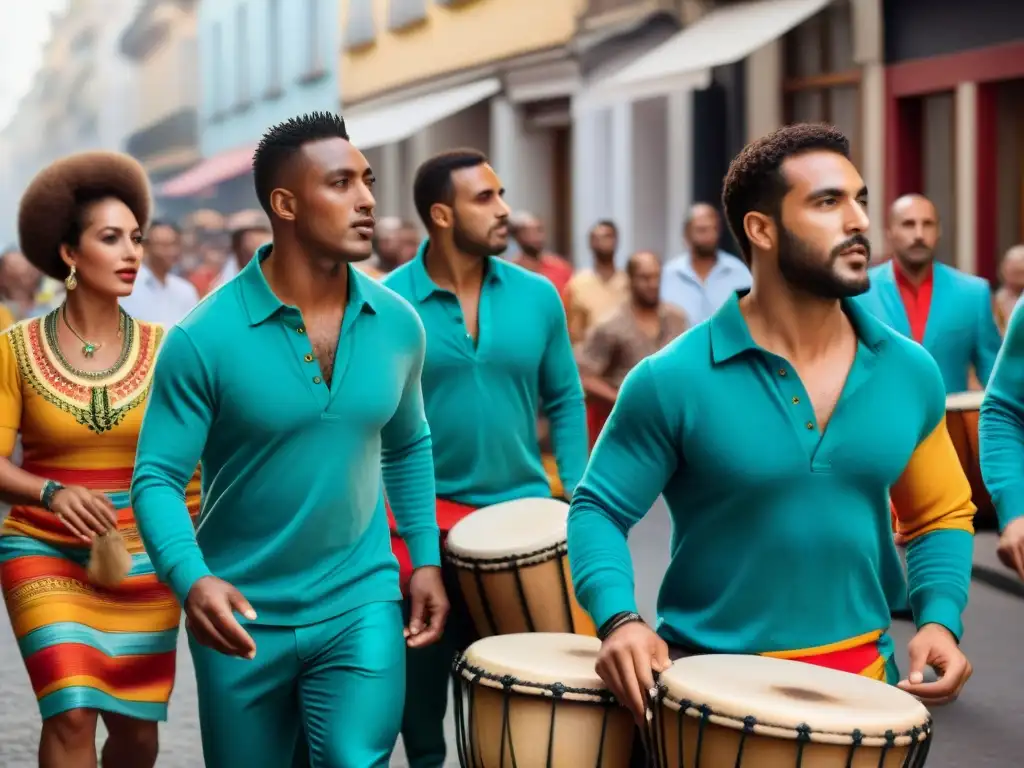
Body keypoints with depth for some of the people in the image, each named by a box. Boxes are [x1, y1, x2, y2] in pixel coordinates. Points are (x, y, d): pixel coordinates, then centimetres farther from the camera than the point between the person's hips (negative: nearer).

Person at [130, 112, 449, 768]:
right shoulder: (205, 339, -15)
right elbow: (157, 477, -14)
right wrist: (191, 580, -30)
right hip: (242, 616, -1)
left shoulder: (398, 325, -2)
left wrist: (426, 559, 7)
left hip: (362, 605, 2)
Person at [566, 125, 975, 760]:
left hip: (862, 678, 4)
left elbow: (941, 515, 11)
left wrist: (940, 618, -6)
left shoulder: (909, 372, -1)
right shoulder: (674, 380, -13)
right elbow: (598, 510, -7)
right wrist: (619, 618, -24)